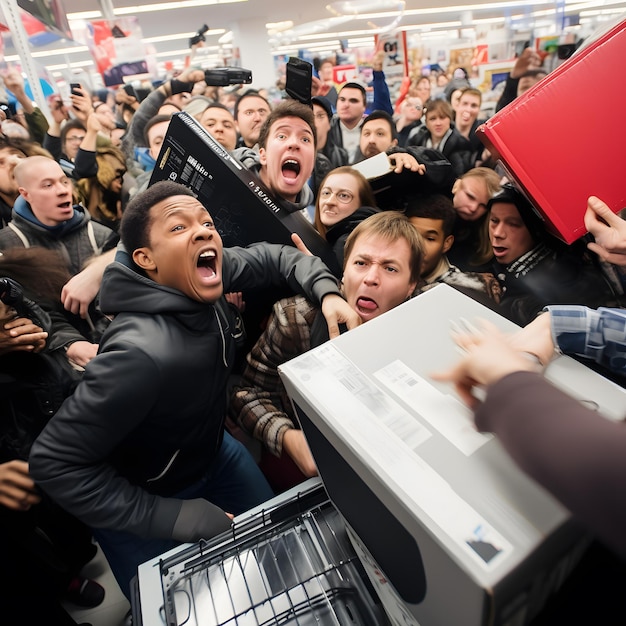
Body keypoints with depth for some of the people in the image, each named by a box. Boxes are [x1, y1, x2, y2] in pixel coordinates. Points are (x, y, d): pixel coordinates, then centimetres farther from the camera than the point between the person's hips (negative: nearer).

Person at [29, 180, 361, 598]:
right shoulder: (143, 352, -40)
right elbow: (55, 462, -30)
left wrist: (327, 291, -19)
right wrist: (171, 517, -28)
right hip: (144, 501, -6)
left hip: (213, 450, 7)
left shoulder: (202, 280, -19)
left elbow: (272, 257, -2)